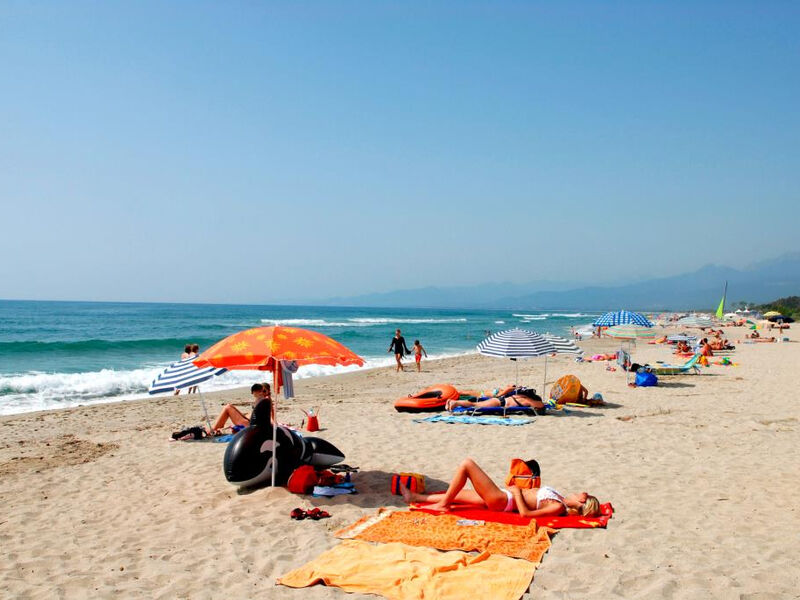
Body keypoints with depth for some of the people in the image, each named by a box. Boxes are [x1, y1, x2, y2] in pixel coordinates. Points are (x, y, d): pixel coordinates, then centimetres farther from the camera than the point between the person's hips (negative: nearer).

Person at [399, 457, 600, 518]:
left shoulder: (557, 507, -20)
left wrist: (517, 492, -13)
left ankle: (442, 505, -2)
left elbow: (525, 513, -25)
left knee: (467, 463, -12)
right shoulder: (561, 501, 6)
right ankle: (415, 497, 31)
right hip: (501, 498, 9)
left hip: (502, 500, -9)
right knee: (455, 494, 17)